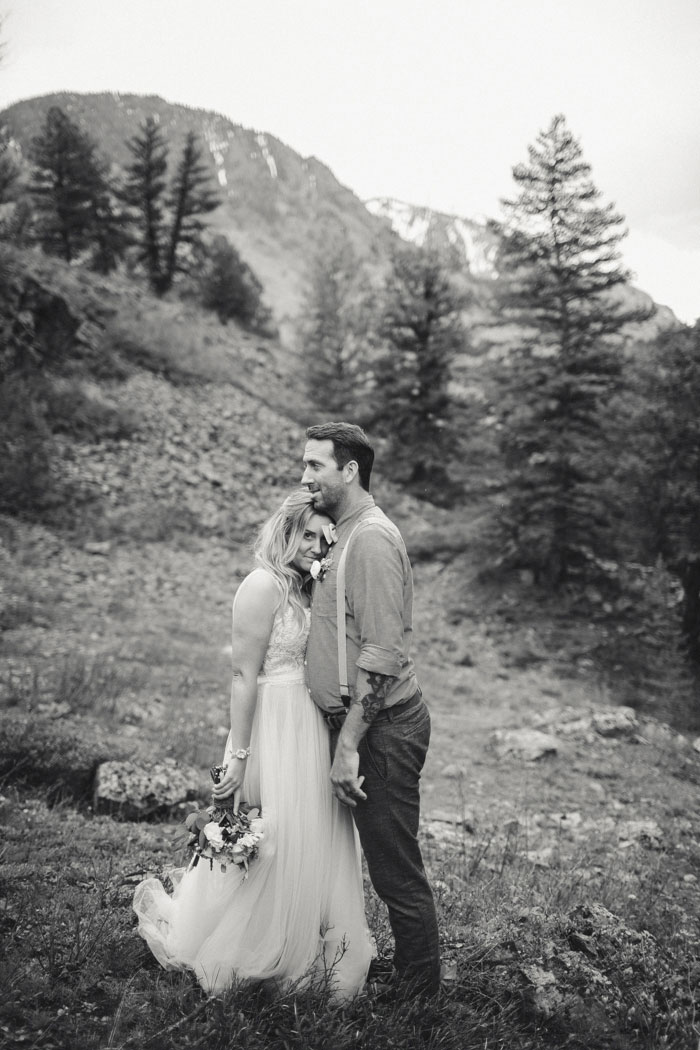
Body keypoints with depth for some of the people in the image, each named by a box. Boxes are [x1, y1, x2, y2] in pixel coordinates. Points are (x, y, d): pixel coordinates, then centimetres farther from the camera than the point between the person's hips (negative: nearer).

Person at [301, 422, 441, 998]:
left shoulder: (372, 538, -18)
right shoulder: (346, 534, 13)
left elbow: (381, 655, -23)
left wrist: (349, 746, -22)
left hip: (383, 728, -9)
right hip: (362, 722, 9)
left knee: (396, 869, 5)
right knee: (386, 860, 20)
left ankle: (418, 987, 23)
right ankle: (411, 967, 36)